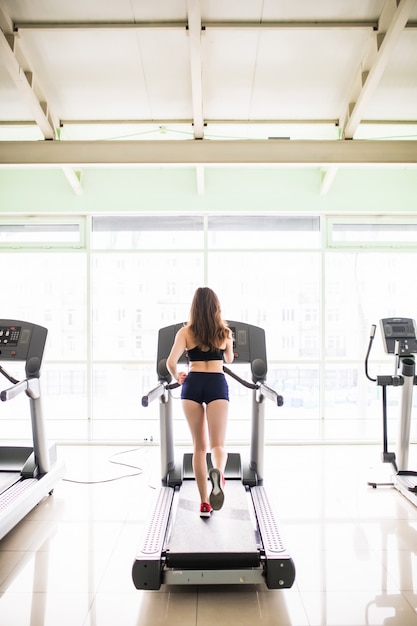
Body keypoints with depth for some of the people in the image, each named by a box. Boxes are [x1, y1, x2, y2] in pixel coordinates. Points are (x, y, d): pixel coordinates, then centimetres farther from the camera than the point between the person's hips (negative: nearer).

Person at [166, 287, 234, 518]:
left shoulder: (185, 332, 4)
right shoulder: (225, 332, 9)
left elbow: (171, 363, -6)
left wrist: (177, 377, 15)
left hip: (192, 385, 1)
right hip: (217, 384, 0)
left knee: (199, 446, 11)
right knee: (217, 445, -2)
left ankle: (205, 502, 14)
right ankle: (217, 472, -37)